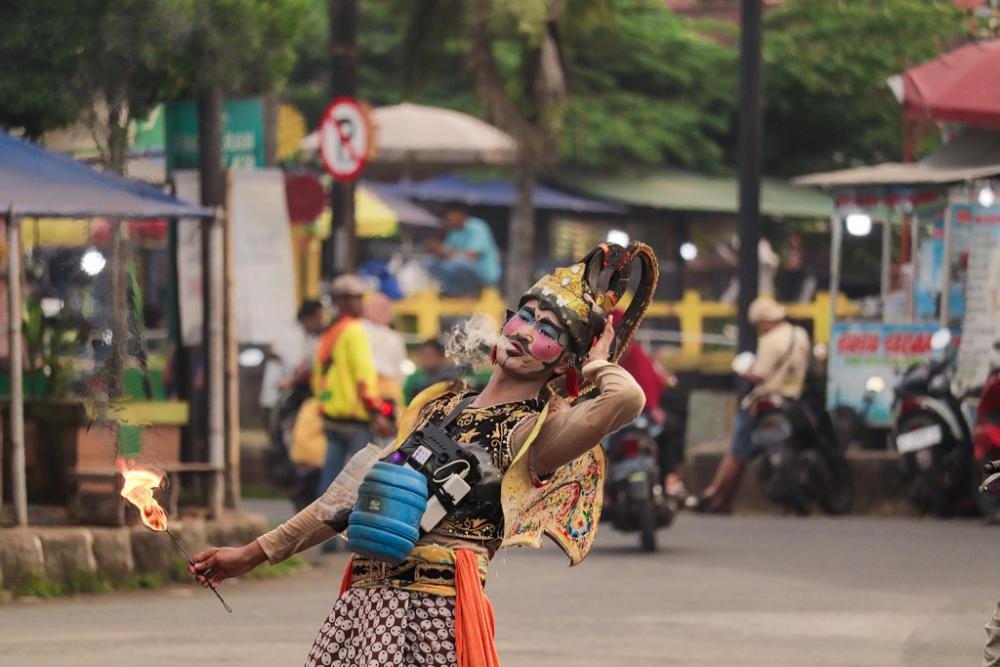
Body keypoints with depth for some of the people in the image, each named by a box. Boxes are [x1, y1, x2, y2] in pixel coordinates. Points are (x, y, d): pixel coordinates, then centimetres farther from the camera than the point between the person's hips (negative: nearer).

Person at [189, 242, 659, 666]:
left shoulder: (535, 433, -1)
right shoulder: (437, 406, 19)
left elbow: (627, 397, -21)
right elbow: (356, 494, 25)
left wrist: (595, 365, 2)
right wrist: (256, 553, 27)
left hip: (433, 614, -6)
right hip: (363, 604, 6)